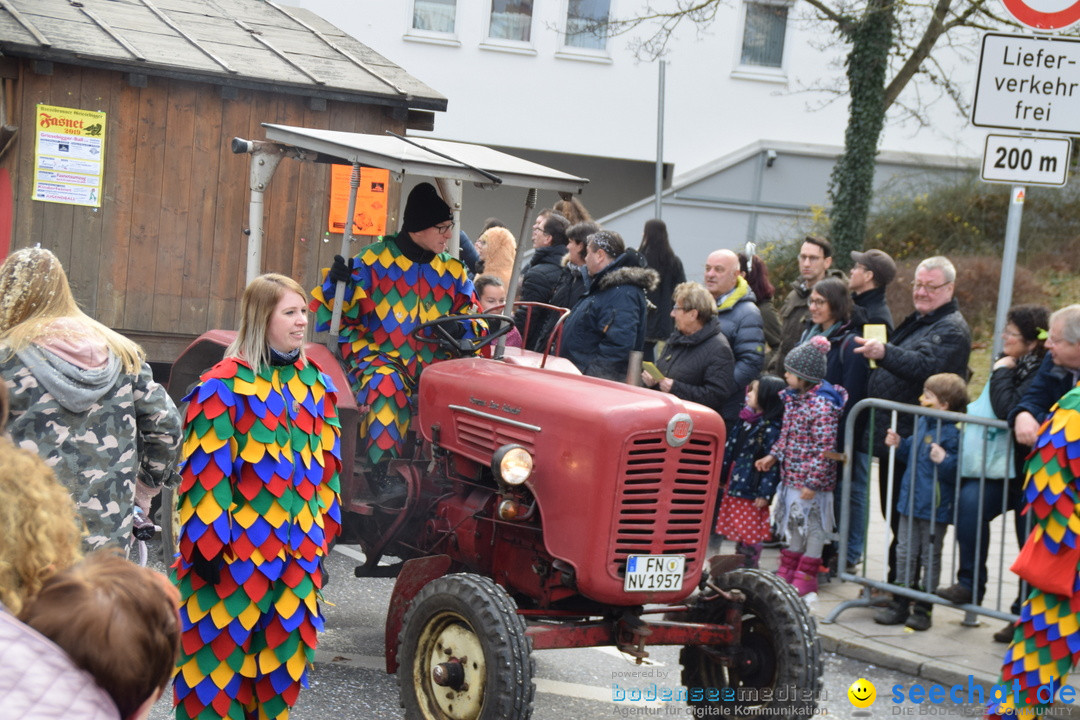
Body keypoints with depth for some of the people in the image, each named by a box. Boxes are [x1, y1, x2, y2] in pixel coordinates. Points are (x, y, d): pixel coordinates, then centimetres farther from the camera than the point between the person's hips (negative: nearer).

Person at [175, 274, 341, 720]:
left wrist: (323, 539, 15)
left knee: (283, 664, 12)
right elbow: (205, 469, -13)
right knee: (219, 661, 1)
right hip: (234, 553, -6)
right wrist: (208, 544, -16)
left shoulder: (314, 383, 10)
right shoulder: (226, 385, -10)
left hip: (298, 553, 6)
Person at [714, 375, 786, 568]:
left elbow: (772, 463, -18)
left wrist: (765, 494, -19)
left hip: (752, 491, -8)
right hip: (734, 486, 8)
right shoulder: (746, 419, 9)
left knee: (751, 535, -1)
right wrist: (722, 477, 17)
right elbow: (730, 448, 15)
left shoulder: (771, 429, -16)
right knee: (737, 530, 16)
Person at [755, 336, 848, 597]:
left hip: (811, 480, -9)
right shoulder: (793, 398, 7)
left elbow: (825, 448, -22)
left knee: (812, 525, 4)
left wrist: (812, 482, -23)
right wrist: (773, 456, 8)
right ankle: (787, 570, 30)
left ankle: (807, 575, 15)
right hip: (790, 476, 9)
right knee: (792, 521, 18)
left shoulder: (822, 405, -21)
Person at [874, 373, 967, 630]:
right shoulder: (922, 423, 8)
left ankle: (924, 608, 15)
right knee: (905, 553, 14)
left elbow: (957, 471, -22)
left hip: (935, 509, -8)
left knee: (930, 557, 6)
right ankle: (900, 604, 23)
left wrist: (944, 460, -38)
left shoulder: (951, 434, -18)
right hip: (910, 502, 8)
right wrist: (899, 444, 9)